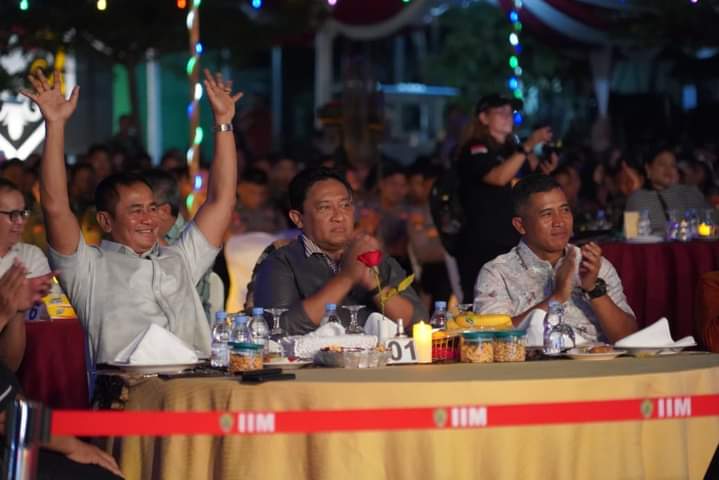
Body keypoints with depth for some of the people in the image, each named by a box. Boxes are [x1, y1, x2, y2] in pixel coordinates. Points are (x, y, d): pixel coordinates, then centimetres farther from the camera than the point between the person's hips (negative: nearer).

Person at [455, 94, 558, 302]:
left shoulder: (513, 150, 18)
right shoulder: (474, 150, -4)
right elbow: (499, 177, -23)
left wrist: (545, 171, 2)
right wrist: (529, 146, -23)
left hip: (513, 244, 7)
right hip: (482, 247, -7)